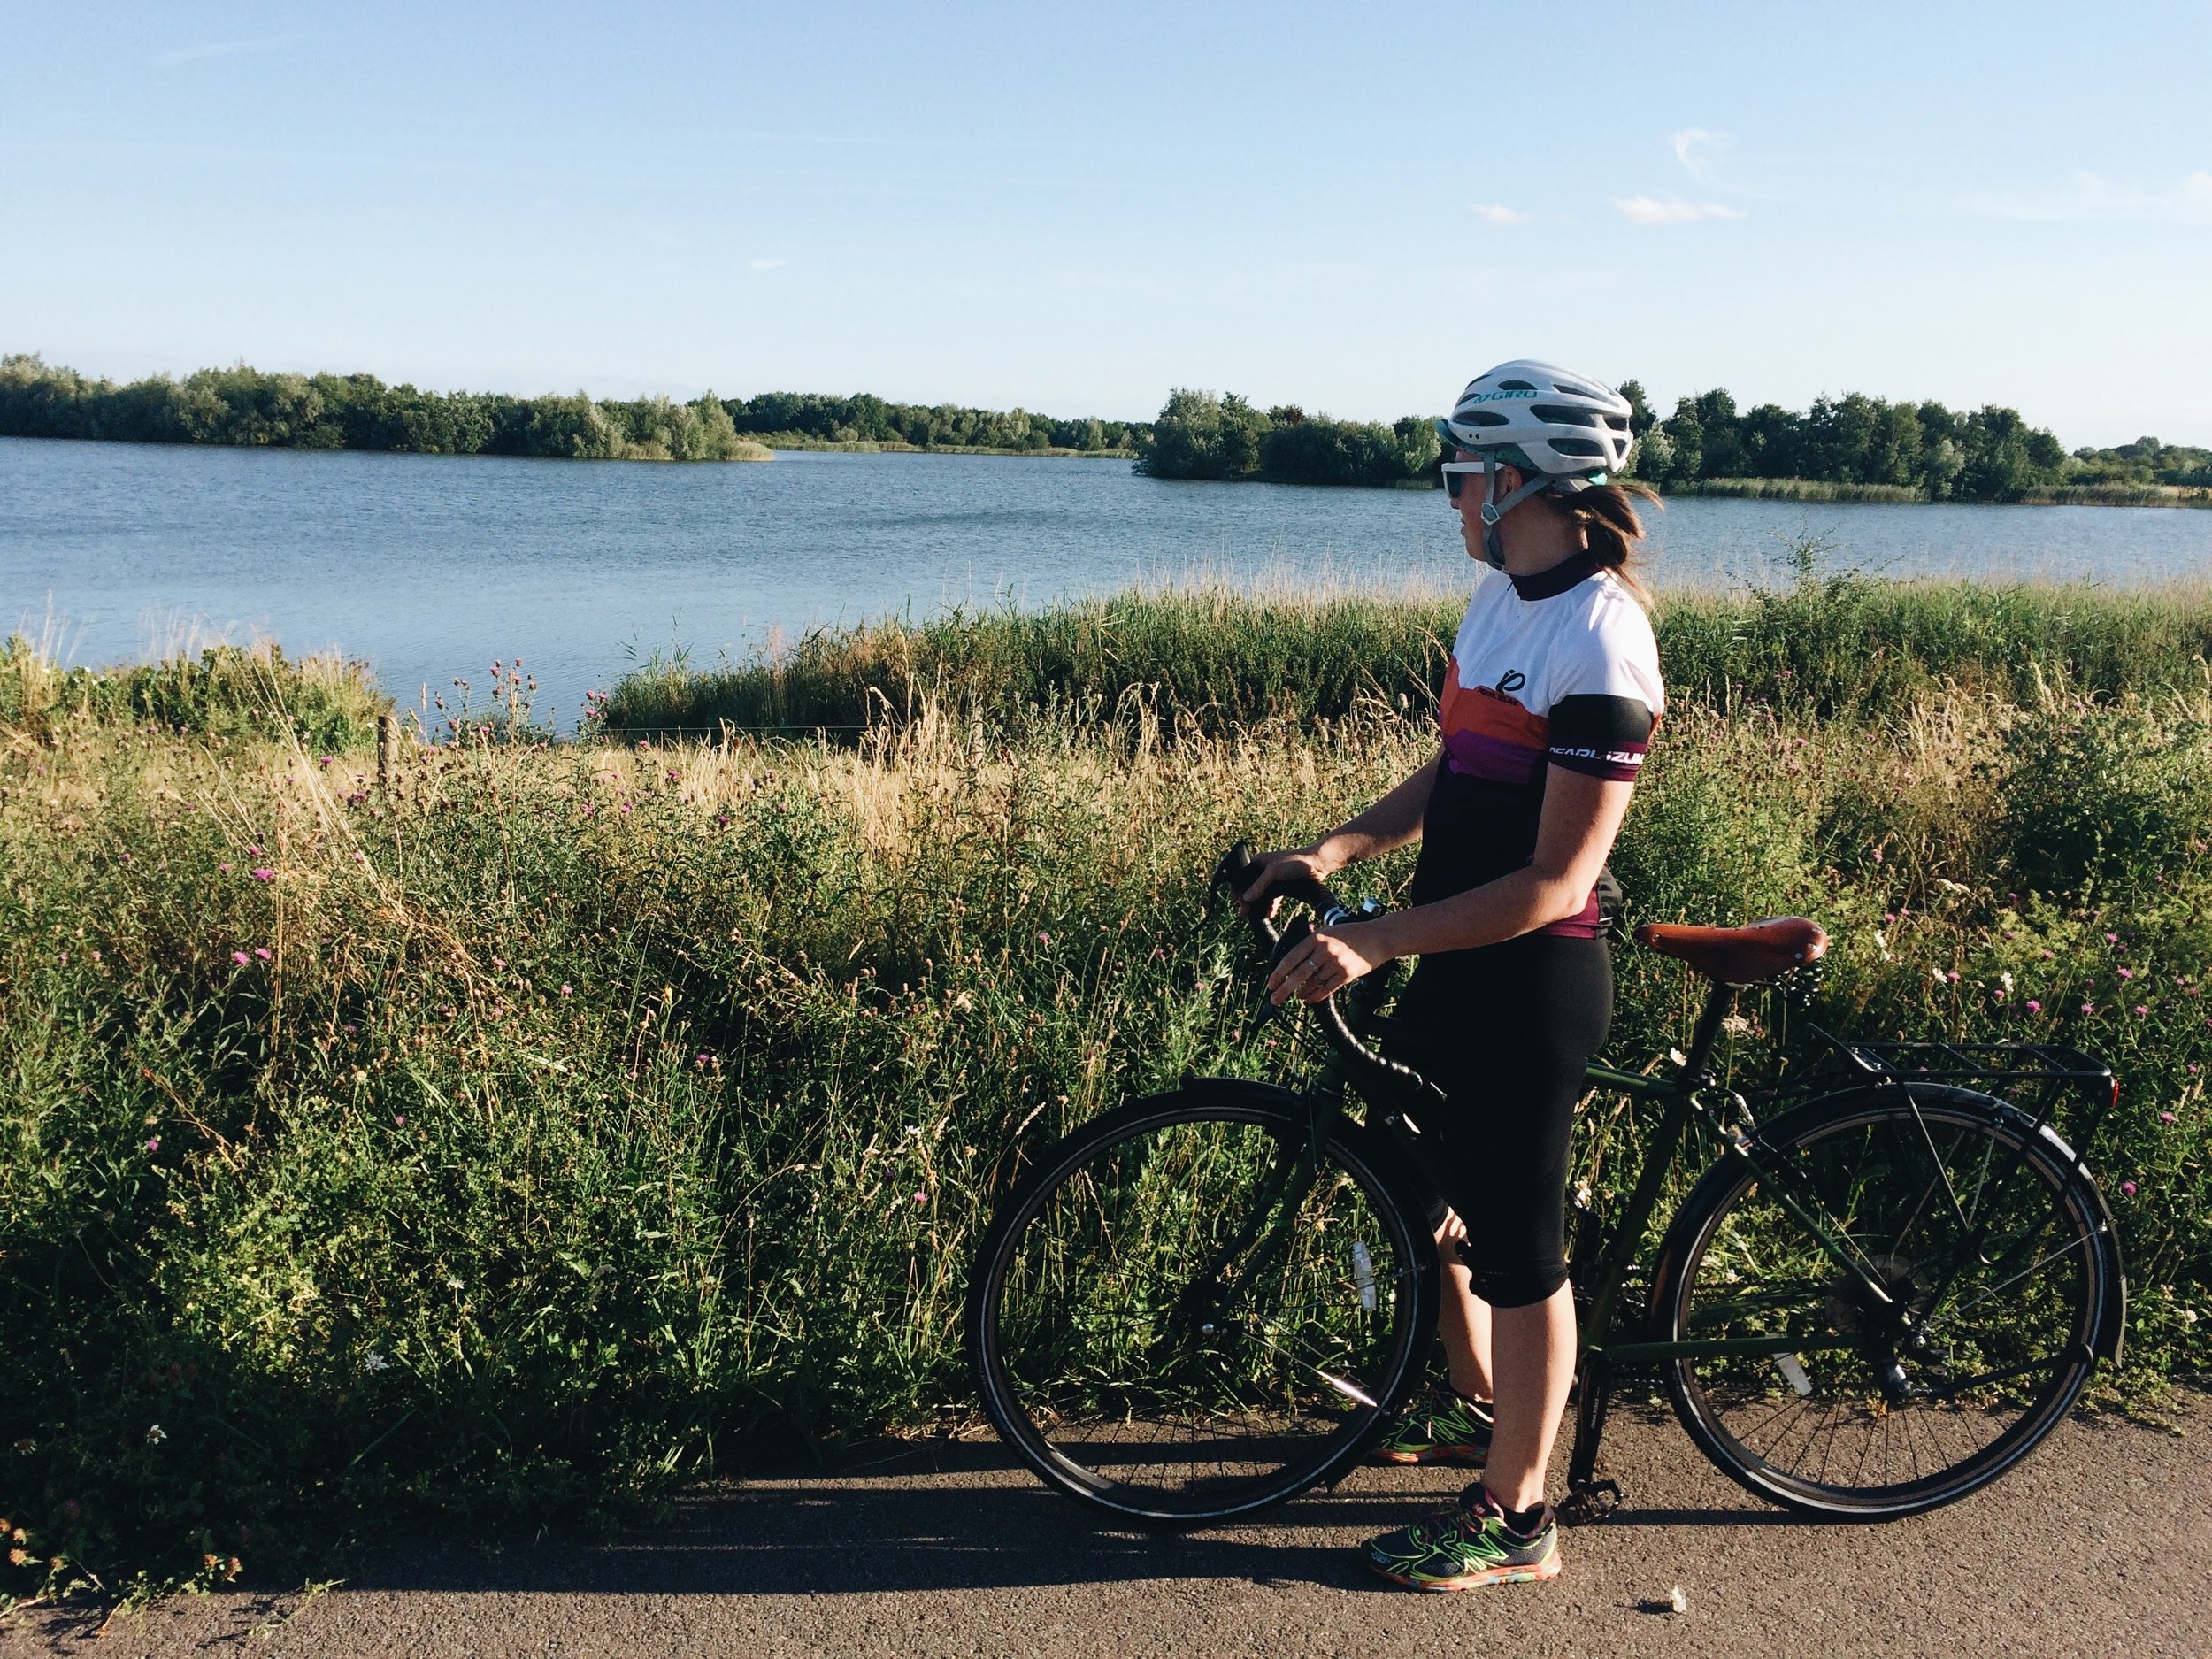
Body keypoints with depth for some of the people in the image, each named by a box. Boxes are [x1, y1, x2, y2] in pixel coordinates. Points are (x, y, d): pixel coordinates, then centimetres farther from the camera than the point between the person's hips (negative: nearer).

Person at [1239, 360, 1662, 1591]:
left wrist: (1371, 944, -28)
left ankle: (1514, 1516, 24)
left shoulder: (1598, 640, -23)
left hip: (1534, 979, -9)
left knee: (1518, 1245, 5)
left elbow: (1553, 883, -25)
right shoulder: (1501, 598, 6)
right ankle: (1477, 1406, 46)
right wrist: (1338, 849, 2)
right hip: (1454, 961, 9)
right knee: (1427, 1184, 23)